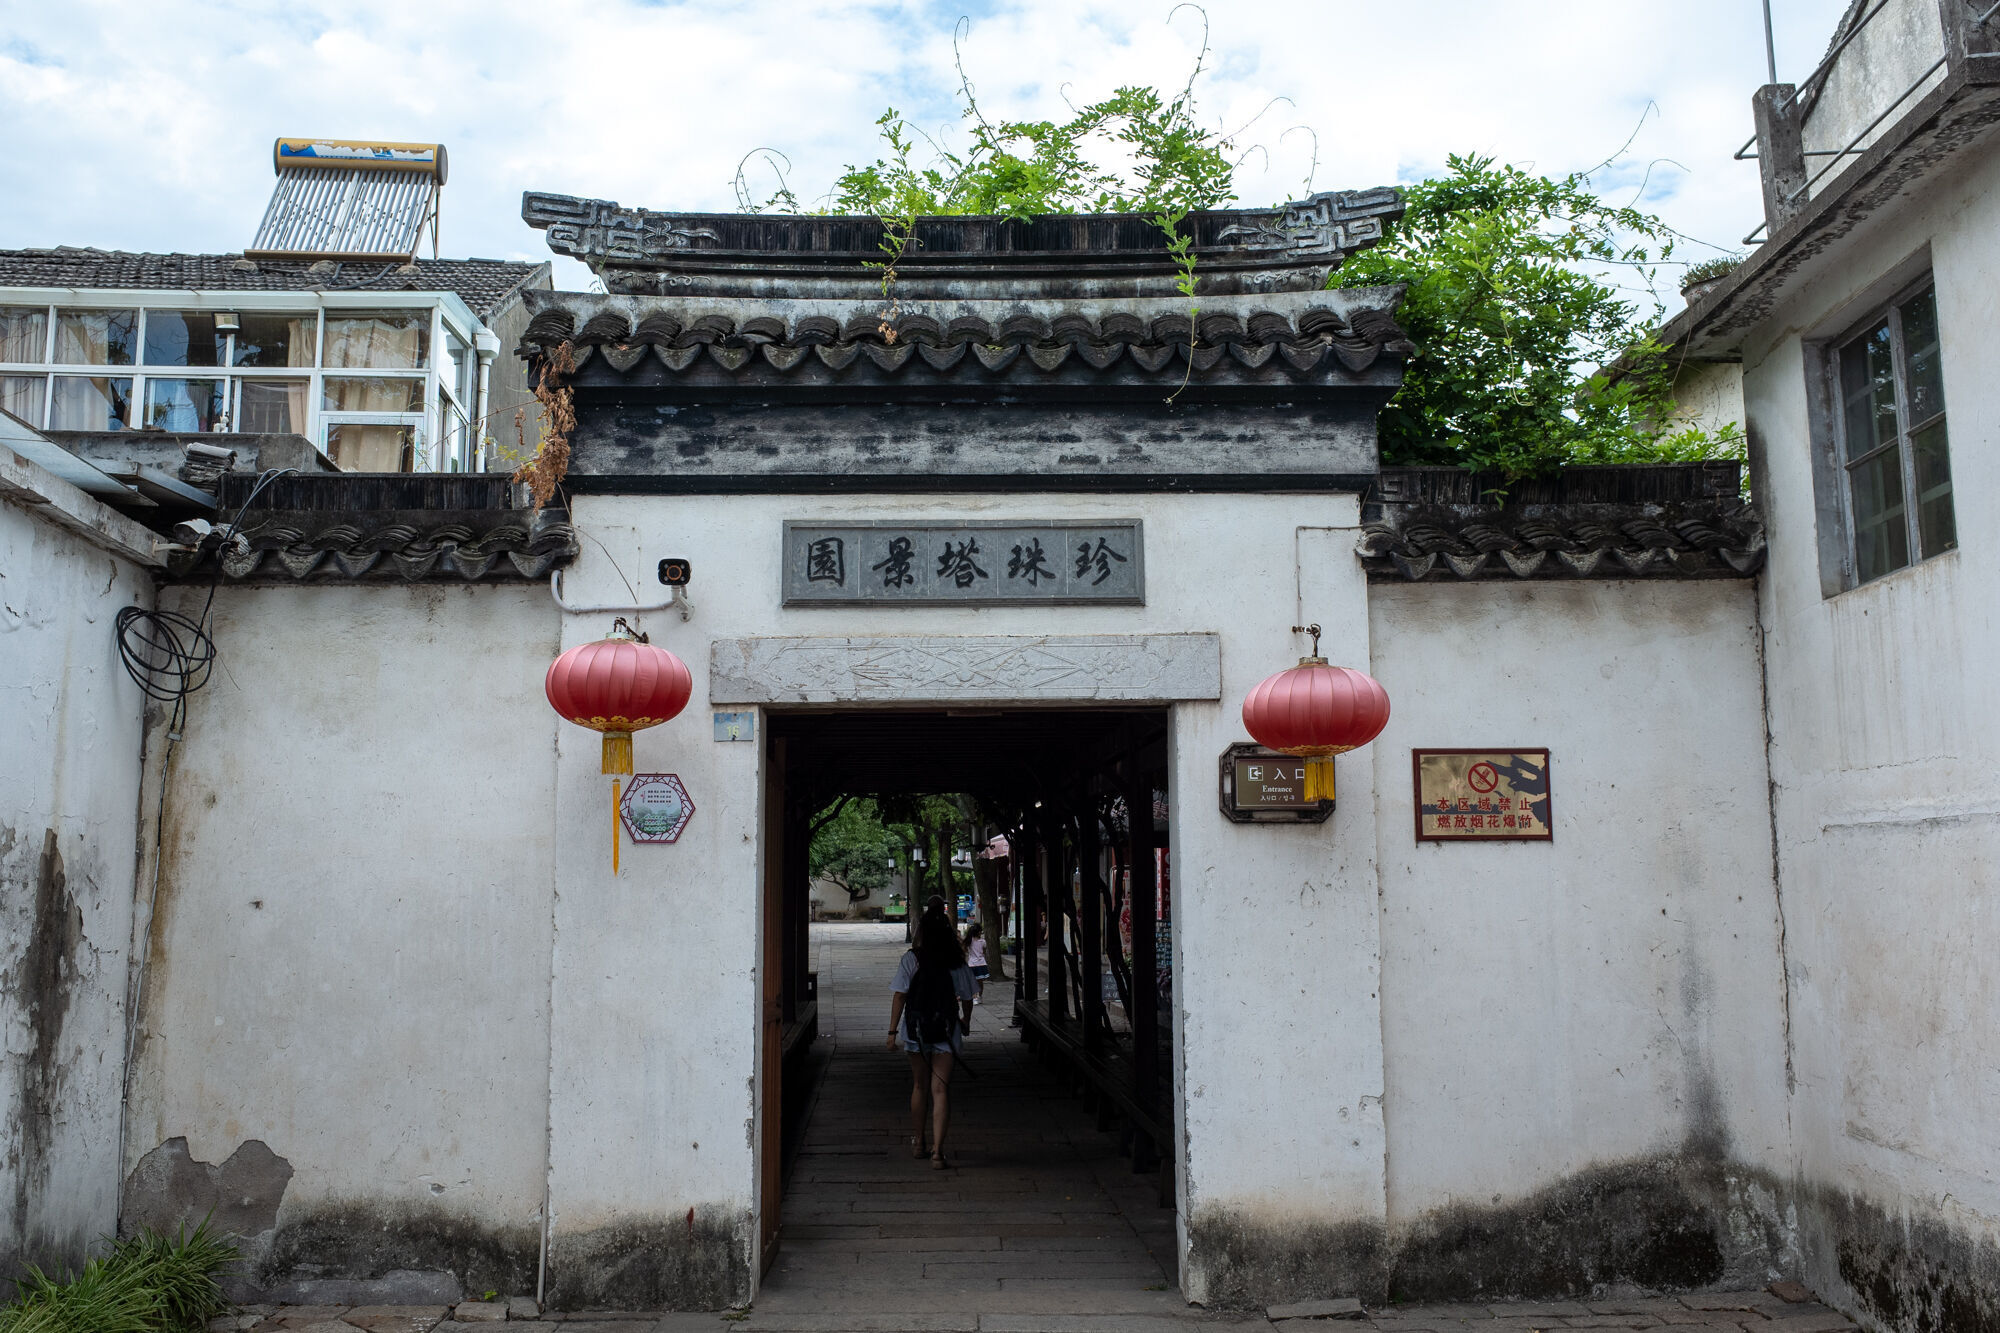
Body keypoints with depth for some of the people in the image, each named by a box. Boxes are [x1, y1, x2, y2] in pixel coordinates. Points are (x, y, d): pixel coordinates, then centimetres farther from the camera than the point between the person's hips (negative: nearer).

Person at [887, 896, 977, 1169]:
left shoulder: (911, 959, -5)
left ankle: (917, 1142, 30)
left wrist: (892, 1030, -4)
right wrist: (965, 1022, 25)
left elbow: (899, 995, -8)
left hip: (916, 1029, 0)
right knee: (941, 1089, -1)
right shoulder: (957, 962, 0)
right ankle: (937, 1151, -12)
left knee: (919, 1085, 18)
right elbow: (966, 998, 6)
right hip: (946, 1030, 0)